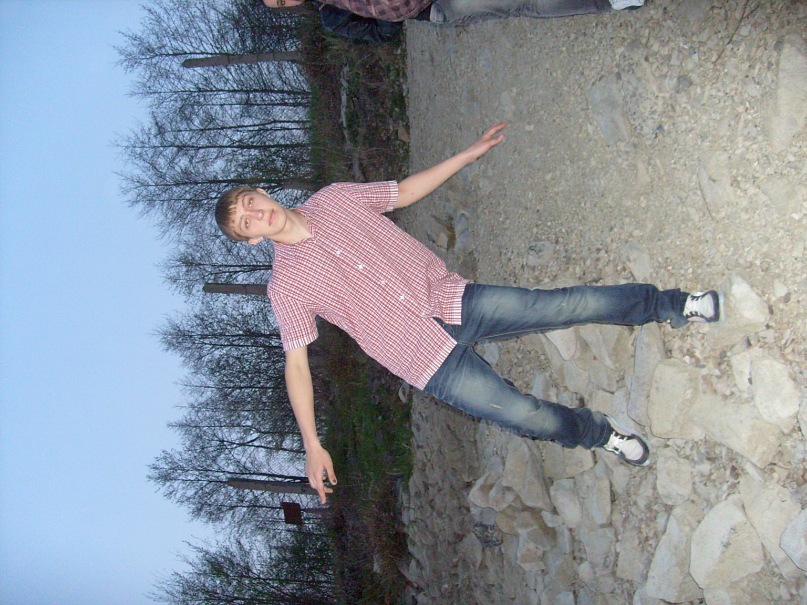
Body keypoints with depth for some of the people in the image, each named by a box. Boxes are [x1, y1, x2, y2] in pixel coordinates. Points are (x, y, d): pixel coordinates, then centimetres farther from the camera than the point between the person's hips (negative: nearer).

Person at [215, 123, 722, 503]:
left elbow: (406, 192, 17)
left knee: (569, 304, -8)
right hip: (428, 359, -3)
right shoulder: (286, 286, -6)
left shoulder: (332, 198, 4)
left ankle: (672, 305, 13)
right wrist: (312, 445, -9)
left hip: (450, 299, 4)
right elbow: (296, 362, -4)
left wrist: (472, 153, 19)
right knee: (533, 418, -12)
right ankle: (598, 432, 18)